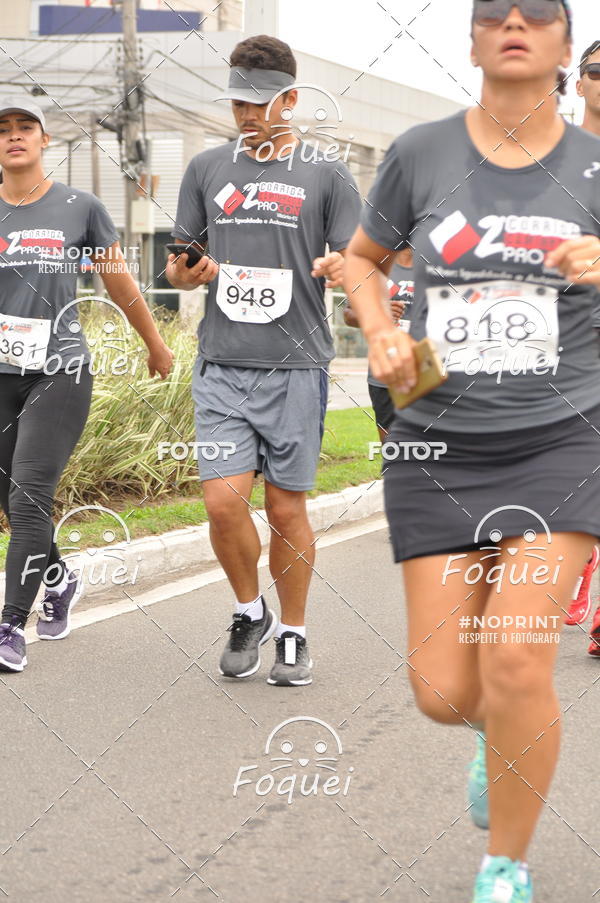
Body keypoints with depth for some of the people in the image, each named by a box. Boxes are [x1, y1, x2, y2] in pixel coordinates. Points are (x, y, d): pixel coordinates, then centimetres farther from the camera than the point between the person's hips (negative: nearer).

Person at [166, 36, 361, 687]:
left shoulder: (326, 175, 5)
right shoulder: (207, 169, 13)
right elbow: (179, 263, 18)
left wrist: (339, 269, -19)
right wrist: (188, 272, -5)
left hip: (296, 367, -2)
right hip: (221, 365, 2)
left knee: (286, 508, 2)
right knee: (223, 502, -8)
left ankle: (293, 634, 19)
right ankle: (249, 613, 17)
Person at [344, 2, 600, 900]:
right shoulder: (420, 153, 0)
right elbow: (362, 257, 15)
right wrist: (381, 335, -4)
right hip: (440, 448, 2)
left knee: (517, 663, -18)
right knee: (445, 692, -1)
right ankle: (502, 729, 39)